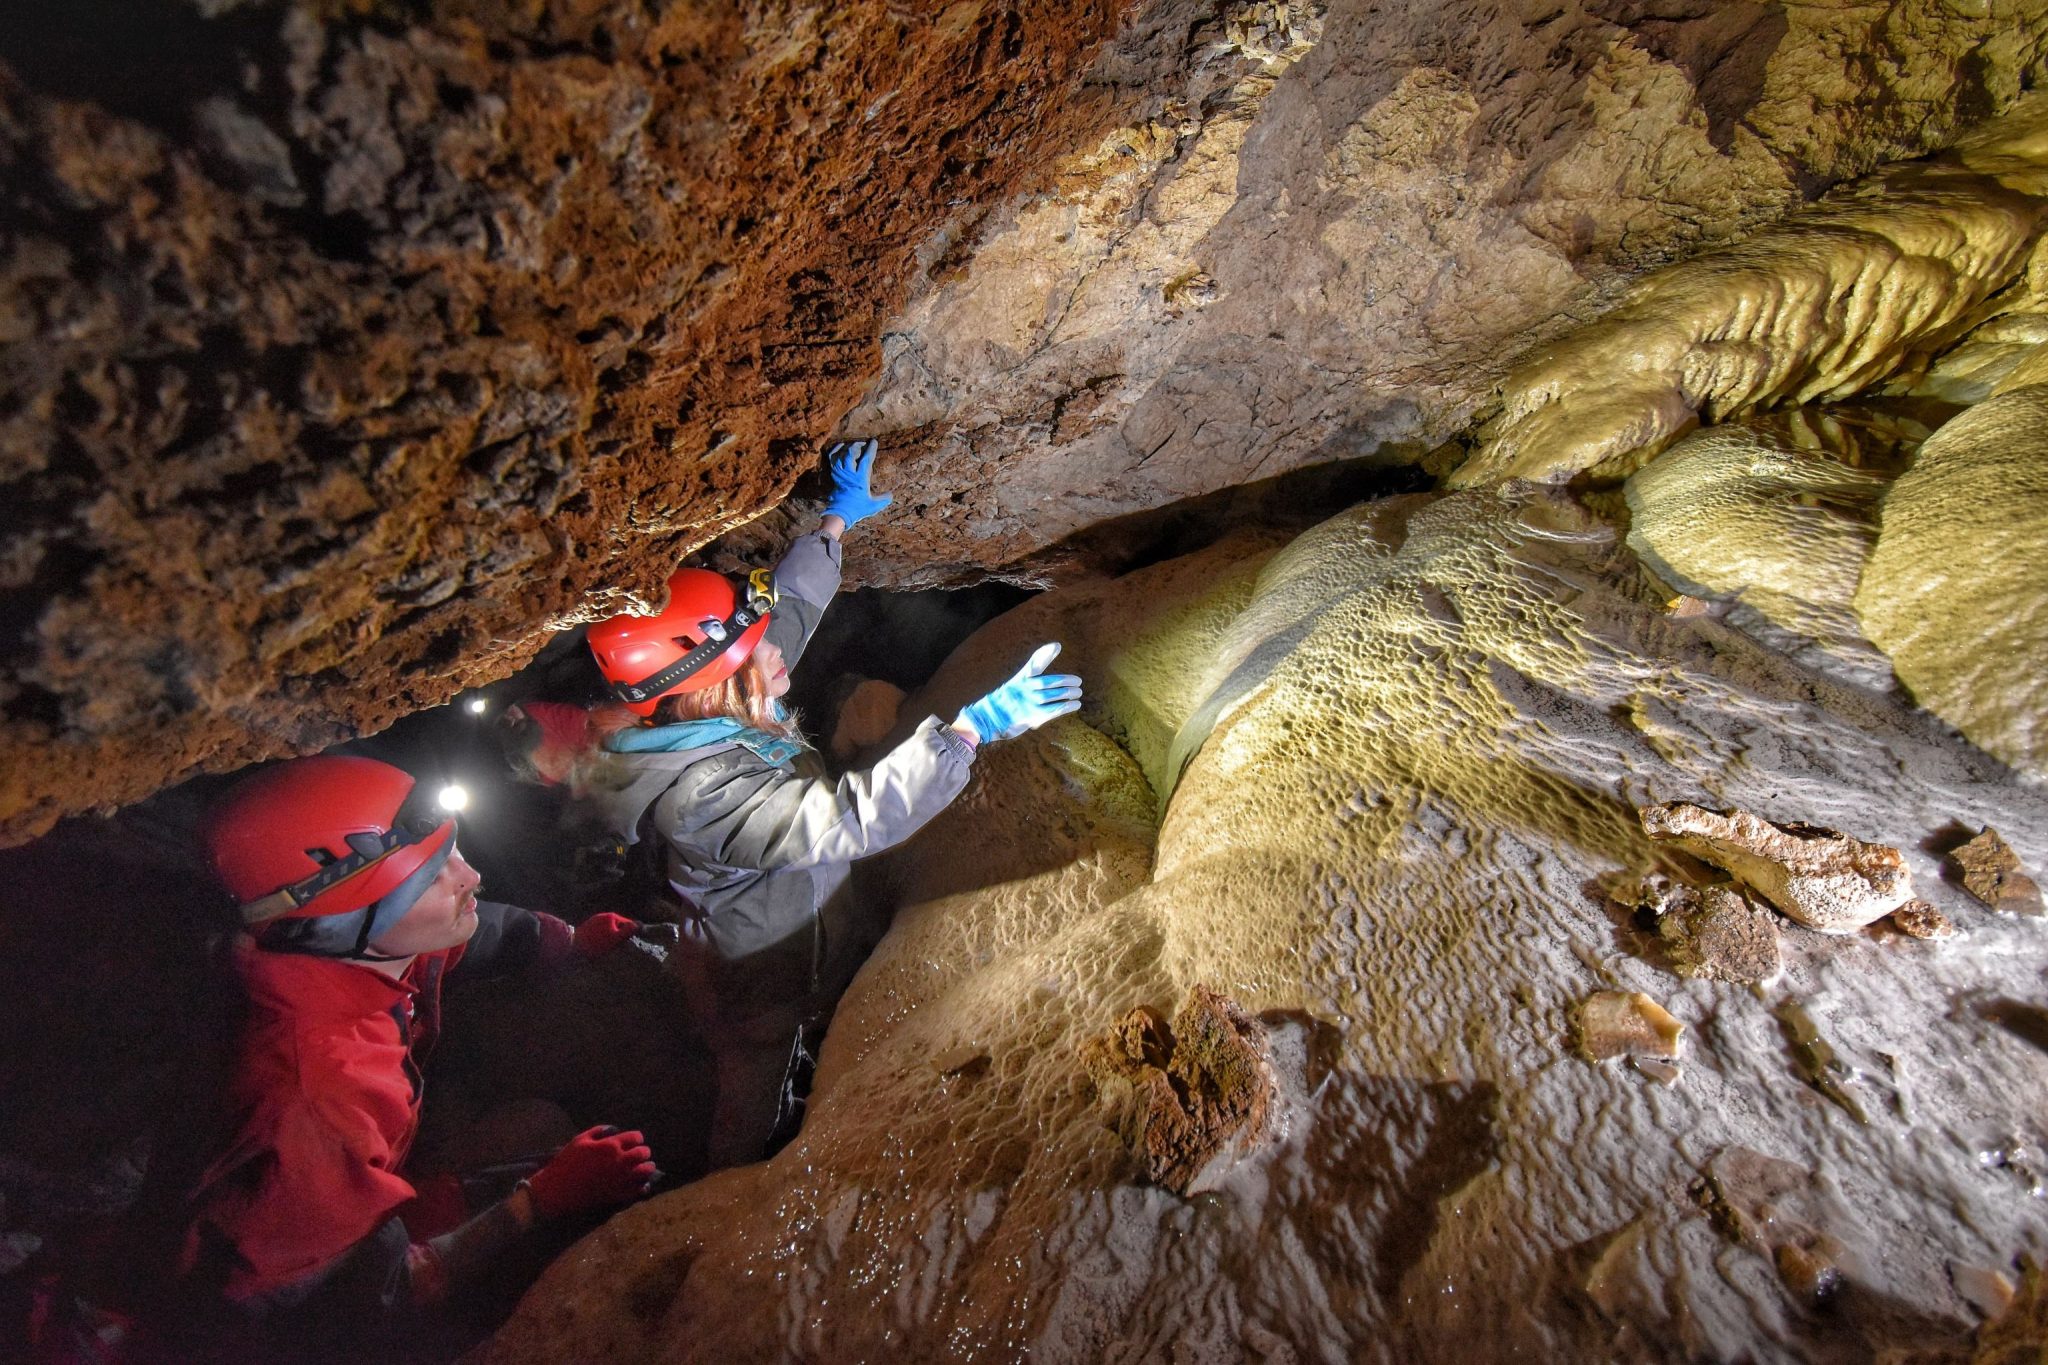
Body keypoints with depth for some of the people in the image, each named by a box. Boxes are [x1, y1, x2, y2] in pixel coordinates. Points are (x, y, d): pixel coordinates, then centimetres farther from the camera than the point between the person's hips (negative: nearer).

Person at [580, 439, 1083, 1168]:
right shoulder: (700, 796, -40)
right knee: (758, 1121, 20)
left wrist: (838, 518, 10)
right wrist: (972, 727, -50)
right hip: (769, 997, -7)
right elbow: (850, 819, -49)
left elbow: (791, 605, 3)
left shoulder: (712, 713, -13)